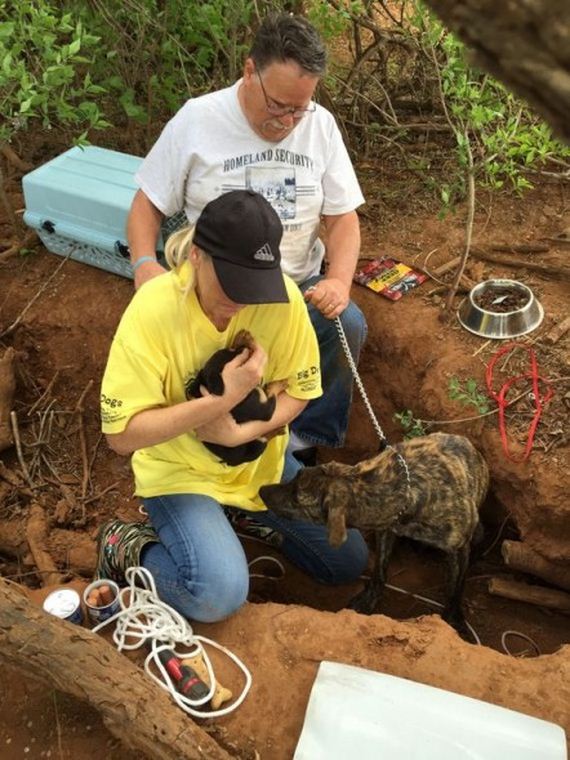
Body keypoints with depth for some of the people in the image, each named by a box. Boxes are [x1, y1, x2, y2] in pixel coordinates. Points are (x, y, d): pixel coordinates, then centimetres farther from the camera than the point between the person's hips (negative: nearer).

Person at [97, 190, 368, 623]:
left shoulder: (281, 295, -19)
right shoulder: (153, 310, -28)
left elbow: (301, 389, -7)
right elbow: (122, 435, -27)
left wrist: (243, 432, -25)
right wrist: (224, 399, -34)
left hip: (261, 456, 5)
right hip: (181, 470, -4)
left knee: (349, 563, 9)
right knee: (219, 594, -27)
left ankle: (242, 515, 26)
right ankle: (128, 549, 3)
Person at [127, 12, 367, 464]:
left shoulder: (321, 125, 0)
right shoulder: (197, 121, -6)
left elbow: (342, 216, 3)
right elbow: (148, 204, 1)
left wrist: (340, 281, -17)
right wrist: (144, 262, -20)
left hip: (300, 283, 3)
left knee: (349, 324, -26)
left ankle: (311, 438, -4)